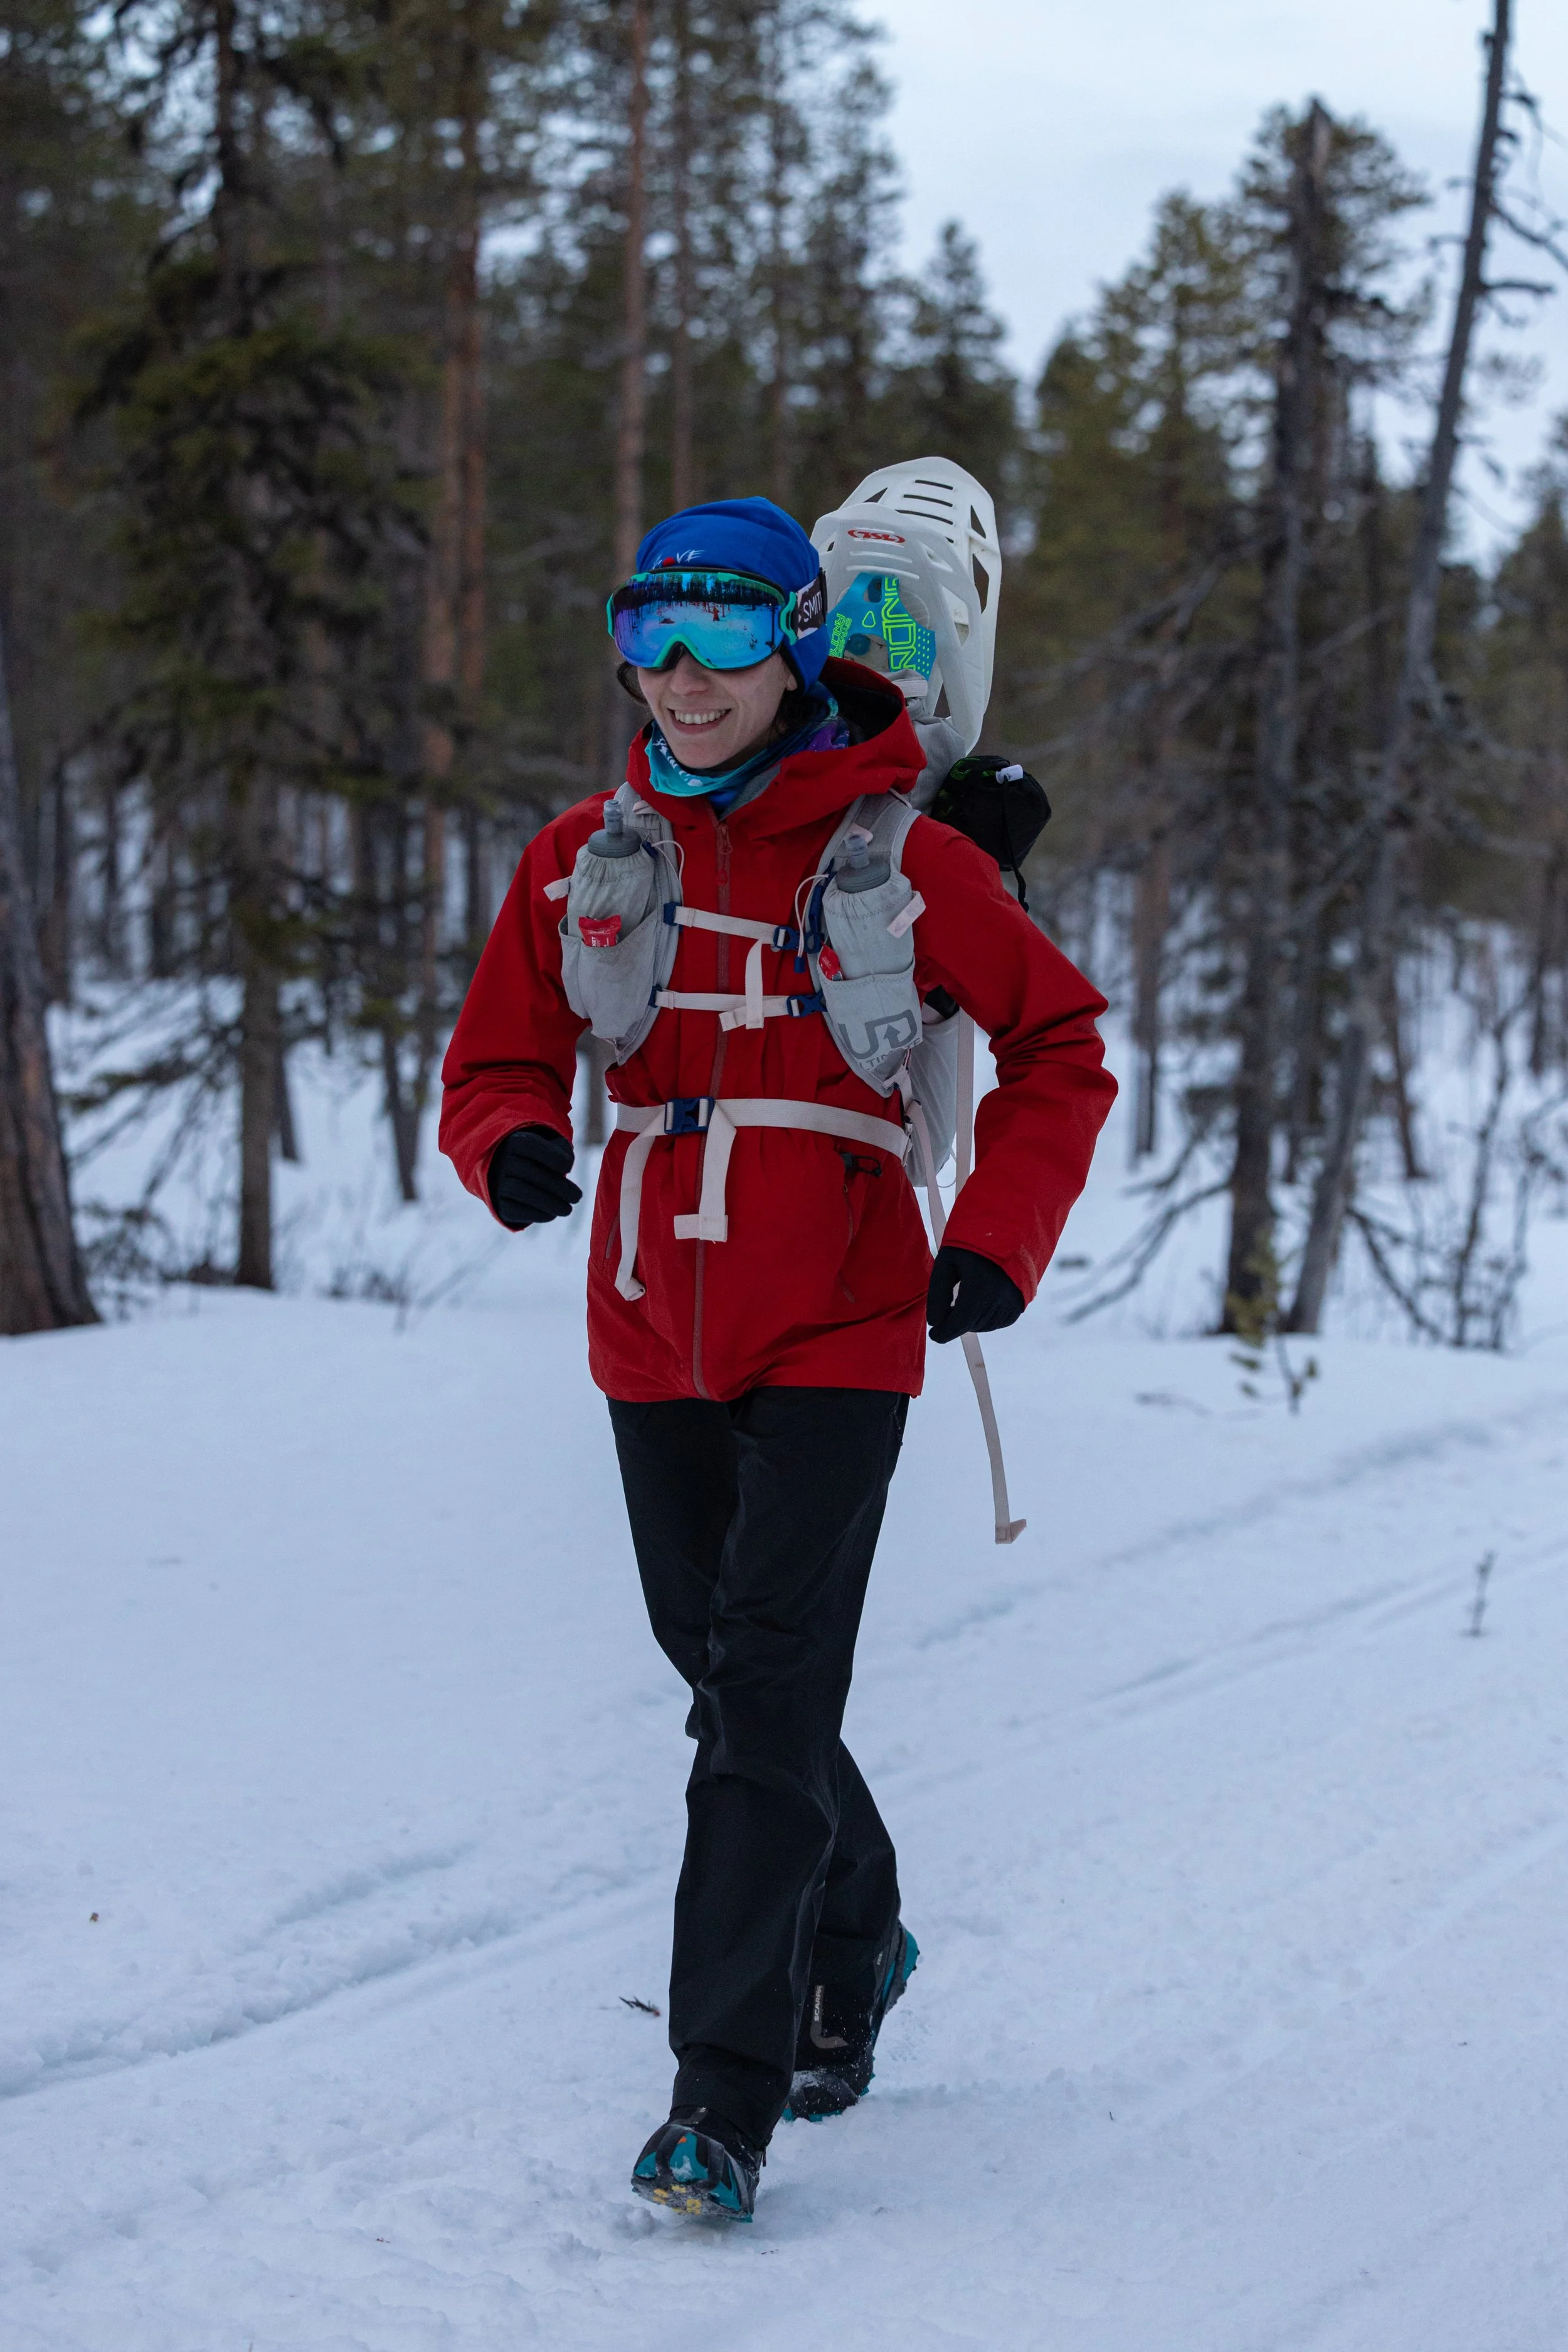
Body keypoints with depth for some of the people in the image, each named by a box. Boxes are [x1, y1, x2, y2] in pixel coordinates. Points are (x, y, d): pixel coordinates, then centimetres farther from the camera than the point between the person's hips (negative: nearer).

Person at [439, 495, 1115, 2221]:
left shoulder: (893, 856, -6)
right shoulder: (581, 860, 4)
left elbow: (1058, 1048, 3)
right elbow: (499, 1062, 10)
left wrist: (999, 1240, -8)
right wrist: (512, 1147, -13)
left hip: (834, 1345, -4)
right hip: (653, 1344, 5)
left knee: (768, 1699, -13)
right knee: (733, 1681, 16)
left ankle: (725, 2099, -12)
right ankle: (851, 1937, 41)